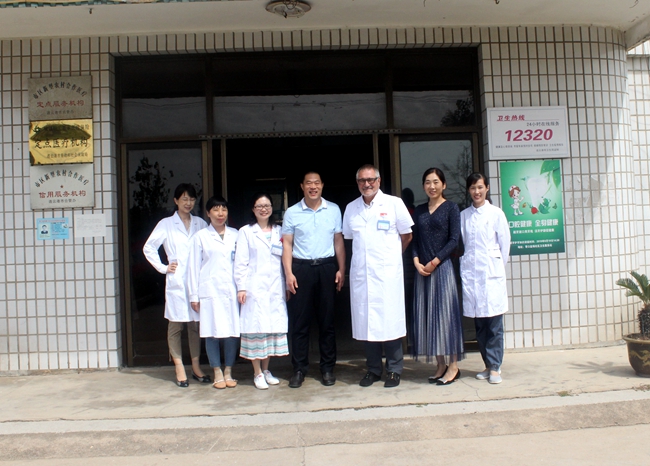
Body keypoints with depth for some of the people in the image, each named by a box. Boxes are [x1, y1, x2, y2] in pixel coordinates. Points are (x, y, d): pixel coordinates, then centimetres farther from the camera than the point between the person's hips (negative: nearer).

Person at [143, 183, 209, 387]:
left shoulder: (201, 224, 10)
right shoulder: (166, 224, 4)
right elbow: (148, 248, 6)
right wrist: (162, 268, 0)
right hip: (176, 282, -2)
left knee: (196, 324, 7)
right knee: (175, 325, 2)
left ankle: (196, 367, 18)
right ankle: (179, 369, 10)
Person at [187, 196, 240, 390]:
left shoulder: (235, 235, 10)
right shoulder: (200, 237, 6)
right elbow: (194, 267, 4)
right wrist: (194, 295, 1)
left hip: (231, 290, 2)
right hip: (210, 290, -2)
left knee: (233, 331, 2)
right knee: (212, 332, 0)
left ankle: (228, 372, 15)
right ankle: (217, 373, 12)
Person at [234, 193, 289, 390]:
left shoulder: (279, 232, 14)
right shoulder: (246, 232, 4)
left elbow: (285, 258, 12)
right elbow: (241, 262, -1)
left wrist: (287, 285, 7)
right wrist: (241, 287, -7)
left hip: (276, 287, 4)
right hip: (255, 287, -3)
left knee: (274, 327, 4)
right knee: (256, 328, -4)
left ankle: (266, 370, 18)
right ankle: (257, 373, 7)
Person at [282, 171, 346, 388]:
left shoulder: (333, 210, 6)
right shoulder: (292, 212, 3)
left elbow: (339, 241, 8)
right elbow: (287, 244, 2)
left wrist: (341, 269, 1)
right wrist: (288, 273, -6)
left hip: (327, 267, 1)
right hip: (301, 268, -1)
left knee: (327, 320, 7)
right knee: (299, 321, 3)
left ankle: (327, 367, 18)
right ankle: (299, 369, 14)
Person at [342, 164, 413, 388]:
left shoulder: (394, 203, 0)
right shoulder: (351, 208, 10)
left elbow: (406, 236, 7)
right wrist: (365, 256, 12)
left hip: (387, 272, -3)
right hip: (360, 274, 3)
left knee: (390, 321, 0)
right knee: (365, 322, 7)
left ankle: (394, 370, 14)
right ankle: (373, 369, 20)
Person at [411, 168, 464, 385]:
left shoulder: (451, 208, 0)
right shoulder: (419, 210, 13)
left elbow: (454, 240, -7)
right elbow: (415, 240, 10)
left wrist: (434, 262, -12)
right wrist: (417, 262, -6)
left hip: (442, 267, -5)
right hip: (422, 269, 5)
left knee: (445, 313, -2)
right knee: (428, 316, 6)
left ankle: (453, 366, 8)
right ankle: (440, 365, 16)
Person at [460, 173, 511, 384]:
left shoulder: (496, 214, 1)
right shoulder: (463, 216, 8)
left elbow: (505, 244, 3)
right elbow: (460, 243, 9)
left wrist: (498, 267, 6)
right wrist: (465, 266, 3)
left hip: (492, 274, -2)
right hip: (470, 274, 3)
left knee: (494, 324, -1)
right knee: (479, 325, 8)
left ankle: (495, 367, 8)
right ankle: (488, 365, 19)